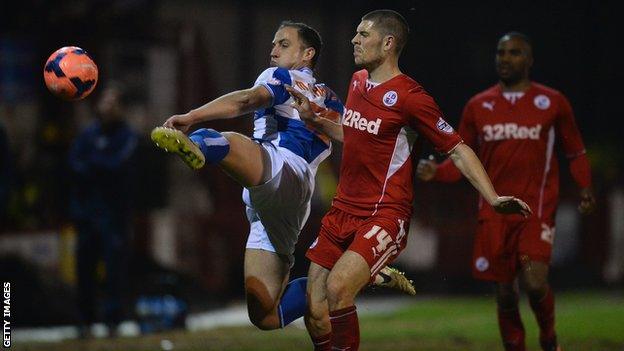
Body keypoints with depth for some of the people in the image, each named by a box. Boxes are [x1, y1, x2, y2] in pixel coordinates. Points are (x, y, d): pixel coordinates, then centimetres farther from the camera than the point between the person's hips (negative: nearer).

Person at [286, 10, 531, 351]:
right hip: (343, 209, 7)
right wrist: (313, 119, 17)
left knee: (337, 287, -30)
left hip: (385, 216, -7)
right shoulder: (357, 81, 12)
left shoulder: (409, 97, -12)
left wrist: (493, 198, -20)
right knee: (315, 312, 1)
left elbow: (457, 150, -10)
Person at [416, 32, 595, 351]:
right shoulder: (478, 106, 9)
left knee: (534, 282, -18)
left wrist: (585, 188, -5)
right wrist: (435, 172, -7)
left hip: (537, 208, -3)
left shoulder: (552, 102, 4)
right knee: (504, 292, 4)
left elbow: (575, 152, 12)